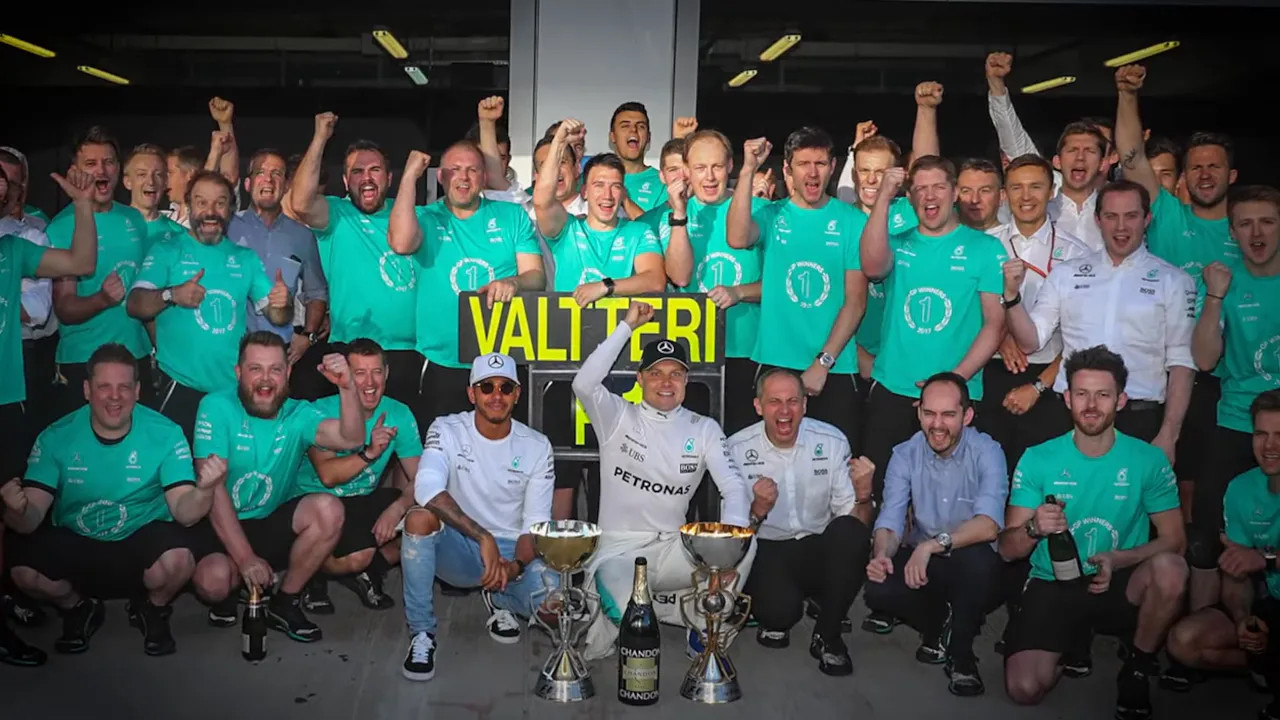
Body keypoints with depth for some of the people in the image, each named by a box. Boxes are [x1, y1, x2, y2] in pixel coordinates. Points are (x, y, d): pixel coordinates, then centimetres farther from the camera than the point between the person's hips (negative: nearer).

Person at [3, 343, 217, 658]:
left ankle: (153, 609, 5)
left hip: (143, 538, -2)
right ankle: (78, 608, 10)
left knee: (178, 559, -33)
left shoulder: (165, 434, -14)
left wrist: (203, 491, -43)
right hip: (73, 543, 2)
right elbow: (31, 520, -12)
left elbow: (184, 512, -19)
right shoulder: (56, 438, -10)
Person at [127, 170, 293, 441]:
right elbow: (135, 305, -9)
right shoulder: (166, 253, 2)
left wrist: (283, 304, -15)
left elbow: (277, 317, 8)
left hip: (235, 389, 3)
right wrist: (171, 295, -28)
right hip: (181, 389, -3)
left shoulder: (246, 258, 11)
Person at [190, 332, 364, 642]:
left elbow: (351, 438, -22)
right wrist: (245, 558, -23)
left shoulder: (298, 414, -6)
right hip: (221, 525, -3)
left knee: (329, 510, -24)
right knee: (213, 580, -32)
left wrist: (347, 386, -42)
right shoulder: (217, 407, -14)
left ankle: (285, 602, -4)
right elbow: (213, 487, -19)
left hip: (273, 524, 3)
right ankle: (227, 594, 9)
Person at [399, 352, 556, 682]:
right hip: (458, 549, -1)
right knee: (420, 517, -34)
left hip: (512, 552, 1)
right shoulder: (447, 430, -10)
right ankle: (422, 633, -16)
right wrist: (483, 538, -38)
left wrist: (516, 565, -26)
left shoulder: (536, 446, -4)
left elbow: (536, 523, -5)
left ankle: (499, 598, 11)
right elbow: (427, 487, -29)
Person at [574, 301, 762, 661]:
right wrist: (628, 326, -19)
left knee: (743, 543, -25)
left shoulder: (704, 429, 5)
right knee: (626, 617, -33)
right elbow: (584, 383, -21)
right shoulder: (619, 418, -1)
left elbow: (734, 486, -6)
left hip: (672, 550, 3)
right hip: (618, 552, -2)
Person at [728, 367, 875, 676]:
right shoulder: (737, 449, -7)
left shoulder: (832, 441, -3)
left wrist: (863, 494, -25)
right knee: (780, 609, -33)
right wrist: (757, 509, -27)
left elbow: (853, 521, -3)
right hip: (765, 550, -2)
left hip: (819, 550, 2)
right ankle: (776, 620, 8)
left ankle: (827, 636, -10)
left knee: (850, 532, -31)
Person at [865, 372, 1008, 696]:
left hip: (970, 563, -3)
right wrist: (882, 554, -36)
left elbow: (989, 524, -30)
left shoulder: (987, 452, -15)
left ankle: (961, 656, -12)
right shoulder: (905, 454, -6)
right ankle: (939, 624, 8)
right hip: (919, 559, 3)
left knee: (977, 555, -38)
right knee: (878, 592, -27)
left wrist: (932, 545, -42)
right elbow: (891, 520, -13)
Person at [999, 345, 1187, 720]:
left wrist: (1118, 559, -22)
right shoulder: (1038, 459, -4)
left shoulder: (1148, 460, -4)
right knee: (1024, 689, -22)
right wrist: (1033, 529, -27)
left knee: (1170, 569, -33)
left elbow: (1173, 540, -4)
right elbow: (1007, 549, -4)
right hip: (1053, 587, 0)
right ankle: (1072, 642, 15)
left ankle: (1138, 668, -4)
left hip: (1121, 588, 1)